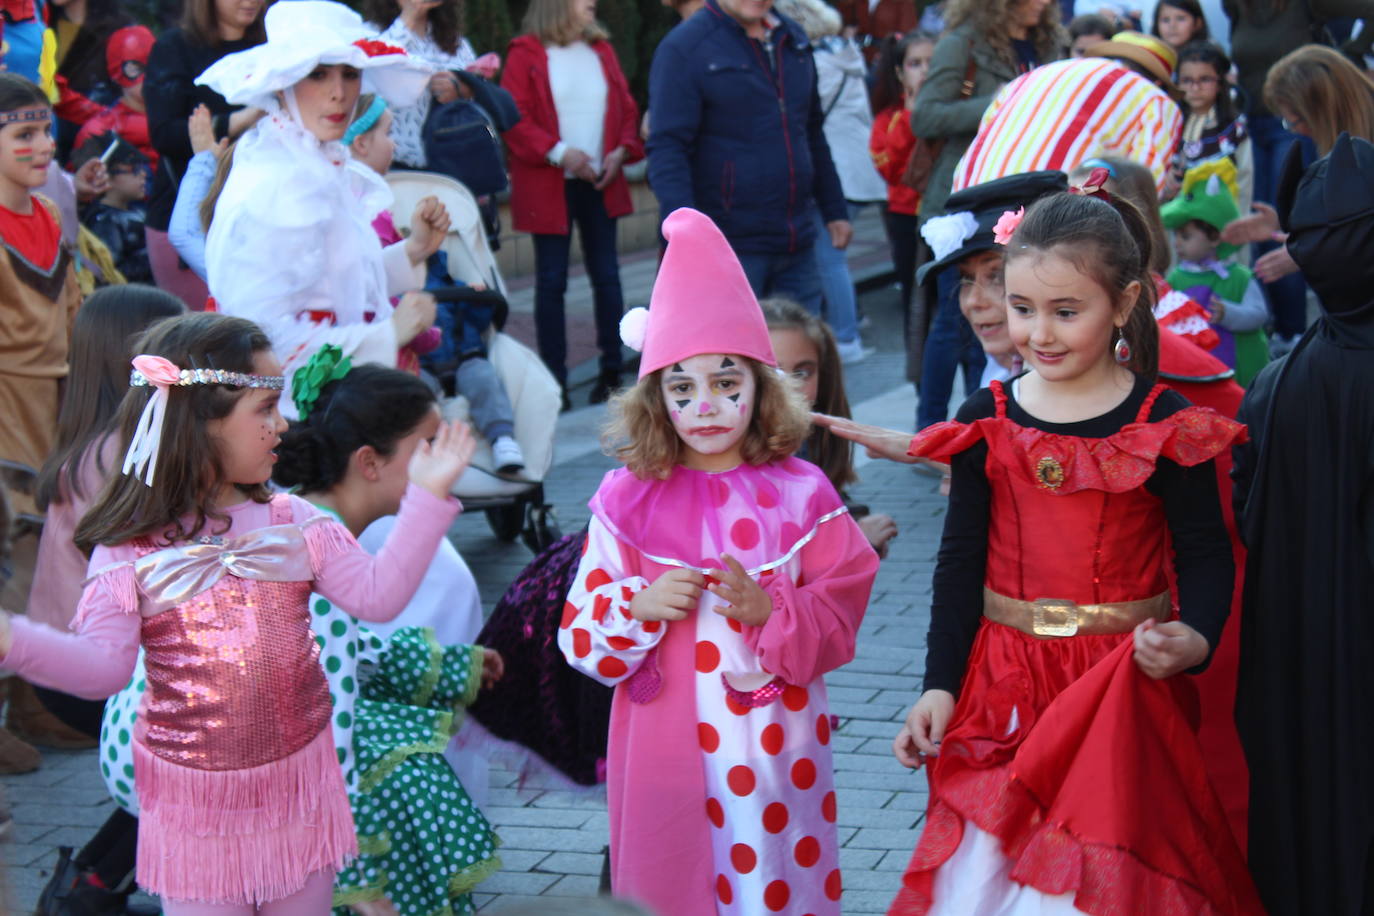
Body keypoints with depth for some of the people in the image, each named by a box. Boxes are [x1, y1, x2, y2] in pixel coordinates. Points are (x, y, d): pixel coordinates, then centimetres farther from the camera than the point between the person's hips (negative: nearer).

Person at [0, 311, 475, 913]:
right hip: (193, 799, -3)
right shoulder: (132, 550, -9)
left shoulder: (294, 523, 0)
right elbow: (104, 664, -13)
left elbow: (377, 596, -4)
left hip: (297, 779, 3)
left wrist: (426, 499, -8)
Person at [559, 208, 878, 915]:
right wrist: (639, 606, -15)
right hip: (665, 743, 1)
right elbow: (580, 637, 3)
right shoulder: (629, 501, 1)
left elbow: (841, 616, 1)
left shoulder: (797, 495, -1)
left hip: (772, 741, 0)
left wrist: (770, 611, -16)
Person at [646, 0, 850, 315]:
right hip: (730, 247, -6)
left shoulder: (794, 40, 14)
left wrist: (834, 211, 22)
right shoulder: (683, 48, -7)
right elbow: (667, 148, -15)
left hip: (797, 247, 6)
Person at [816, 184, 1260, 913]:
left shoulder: (1165, 427, -6)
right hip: (1003, 683, 2)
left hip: (1125, 684, -2)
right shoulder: (986, 423, 2)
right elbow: (960, 561, 5)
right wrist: (940, 686, 1)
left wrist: (1194, 640, -23)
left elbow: (1206, 554, -3)